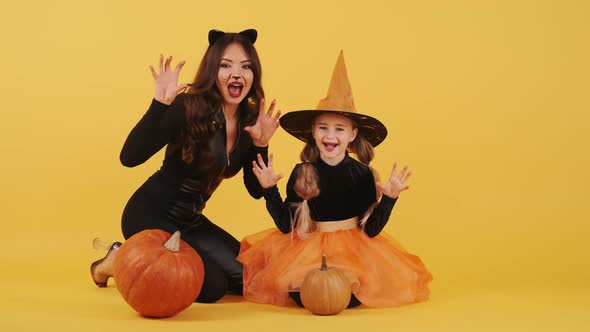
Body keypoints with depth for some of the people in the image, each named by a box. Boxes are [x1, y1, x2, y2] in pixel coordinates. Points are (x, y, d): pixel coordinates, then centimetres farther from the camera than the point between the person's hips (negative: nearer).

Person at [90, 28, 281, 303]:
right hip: (150, 216, -7)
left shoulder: (251, 120, -1)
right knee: (211, 286, -18)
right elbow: (129, 157, -30)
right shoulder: (189, 107, -21)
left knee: (246, 277, 3)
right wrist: (160, 103, -38)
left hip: (191, 222, 8)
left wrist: (261, 144, -14)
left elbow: (256, 191, 1)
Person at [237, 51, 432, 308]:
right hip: (308, 248, 1)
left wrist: (389, 198, -18)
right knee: (302, 294, -25)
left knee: (351, 297, -28)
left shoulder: (362, 174, -4)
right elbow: (286, 225, -2)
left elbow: (371, 229, -5)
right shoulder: (301, 173, -3)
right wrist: (269, 190, -11)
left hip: (353, 249, 0)